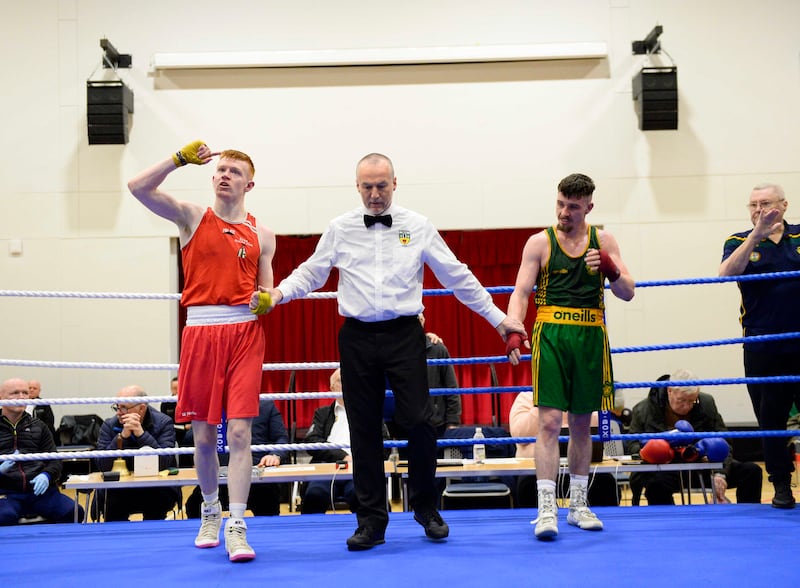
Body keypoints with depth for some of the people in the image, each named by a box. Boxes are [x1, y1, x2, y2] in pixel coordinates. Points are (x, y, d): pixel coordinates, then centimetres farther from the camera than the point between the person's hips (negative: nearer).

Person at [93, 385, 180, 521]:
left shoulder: (163, 423, -7)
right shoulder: (109, 425, -1)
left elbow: (164, 463, -20)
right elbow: (102, 465, -12)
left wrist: (141, 433, -26)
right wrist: (122, 436, -23)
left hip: (156, 489, -1)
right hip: (119, 491, 1)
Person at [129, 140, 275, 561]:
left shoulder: (261, 234, 12)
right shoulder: (192, 218, 8)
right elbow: (138, 188, -5)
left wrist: (266, 301, -8)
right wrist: (181, 159, -10)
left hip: (245, 332, 0)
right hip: (200, 332, 0)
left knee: (239, 431, -8)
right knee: (203, 435, 6)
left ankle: (237, 527, -8)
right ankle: (210, 512, 28)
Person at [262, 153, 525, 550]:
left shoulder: (418, 227, 6)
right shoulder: (340, 230, 7)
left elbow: (456, 276, 9)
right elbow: (311, 273, 9)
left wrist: (497, 318, 8)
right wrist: (280, 292, -12)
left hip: (404, 335, -1)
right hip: (358, 337, 1)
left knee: (418, 421, -7)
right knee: (364, 429, 4)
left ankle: (425, 507, 15)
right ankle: (371, 520, 14)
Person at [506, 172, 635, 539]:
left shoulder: (603, 241, 9)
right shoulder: (540, 243, 2)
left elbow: (627, 293, 6)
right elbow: (521, 292, -3)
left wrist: (610, 269, -15)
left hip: (590, 337, 3)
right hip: (551, 334, -3)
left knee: (582, 423, 11)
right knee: (550, 421, -11)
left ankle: (577, 505, 22)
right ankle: (547, 509, -10)